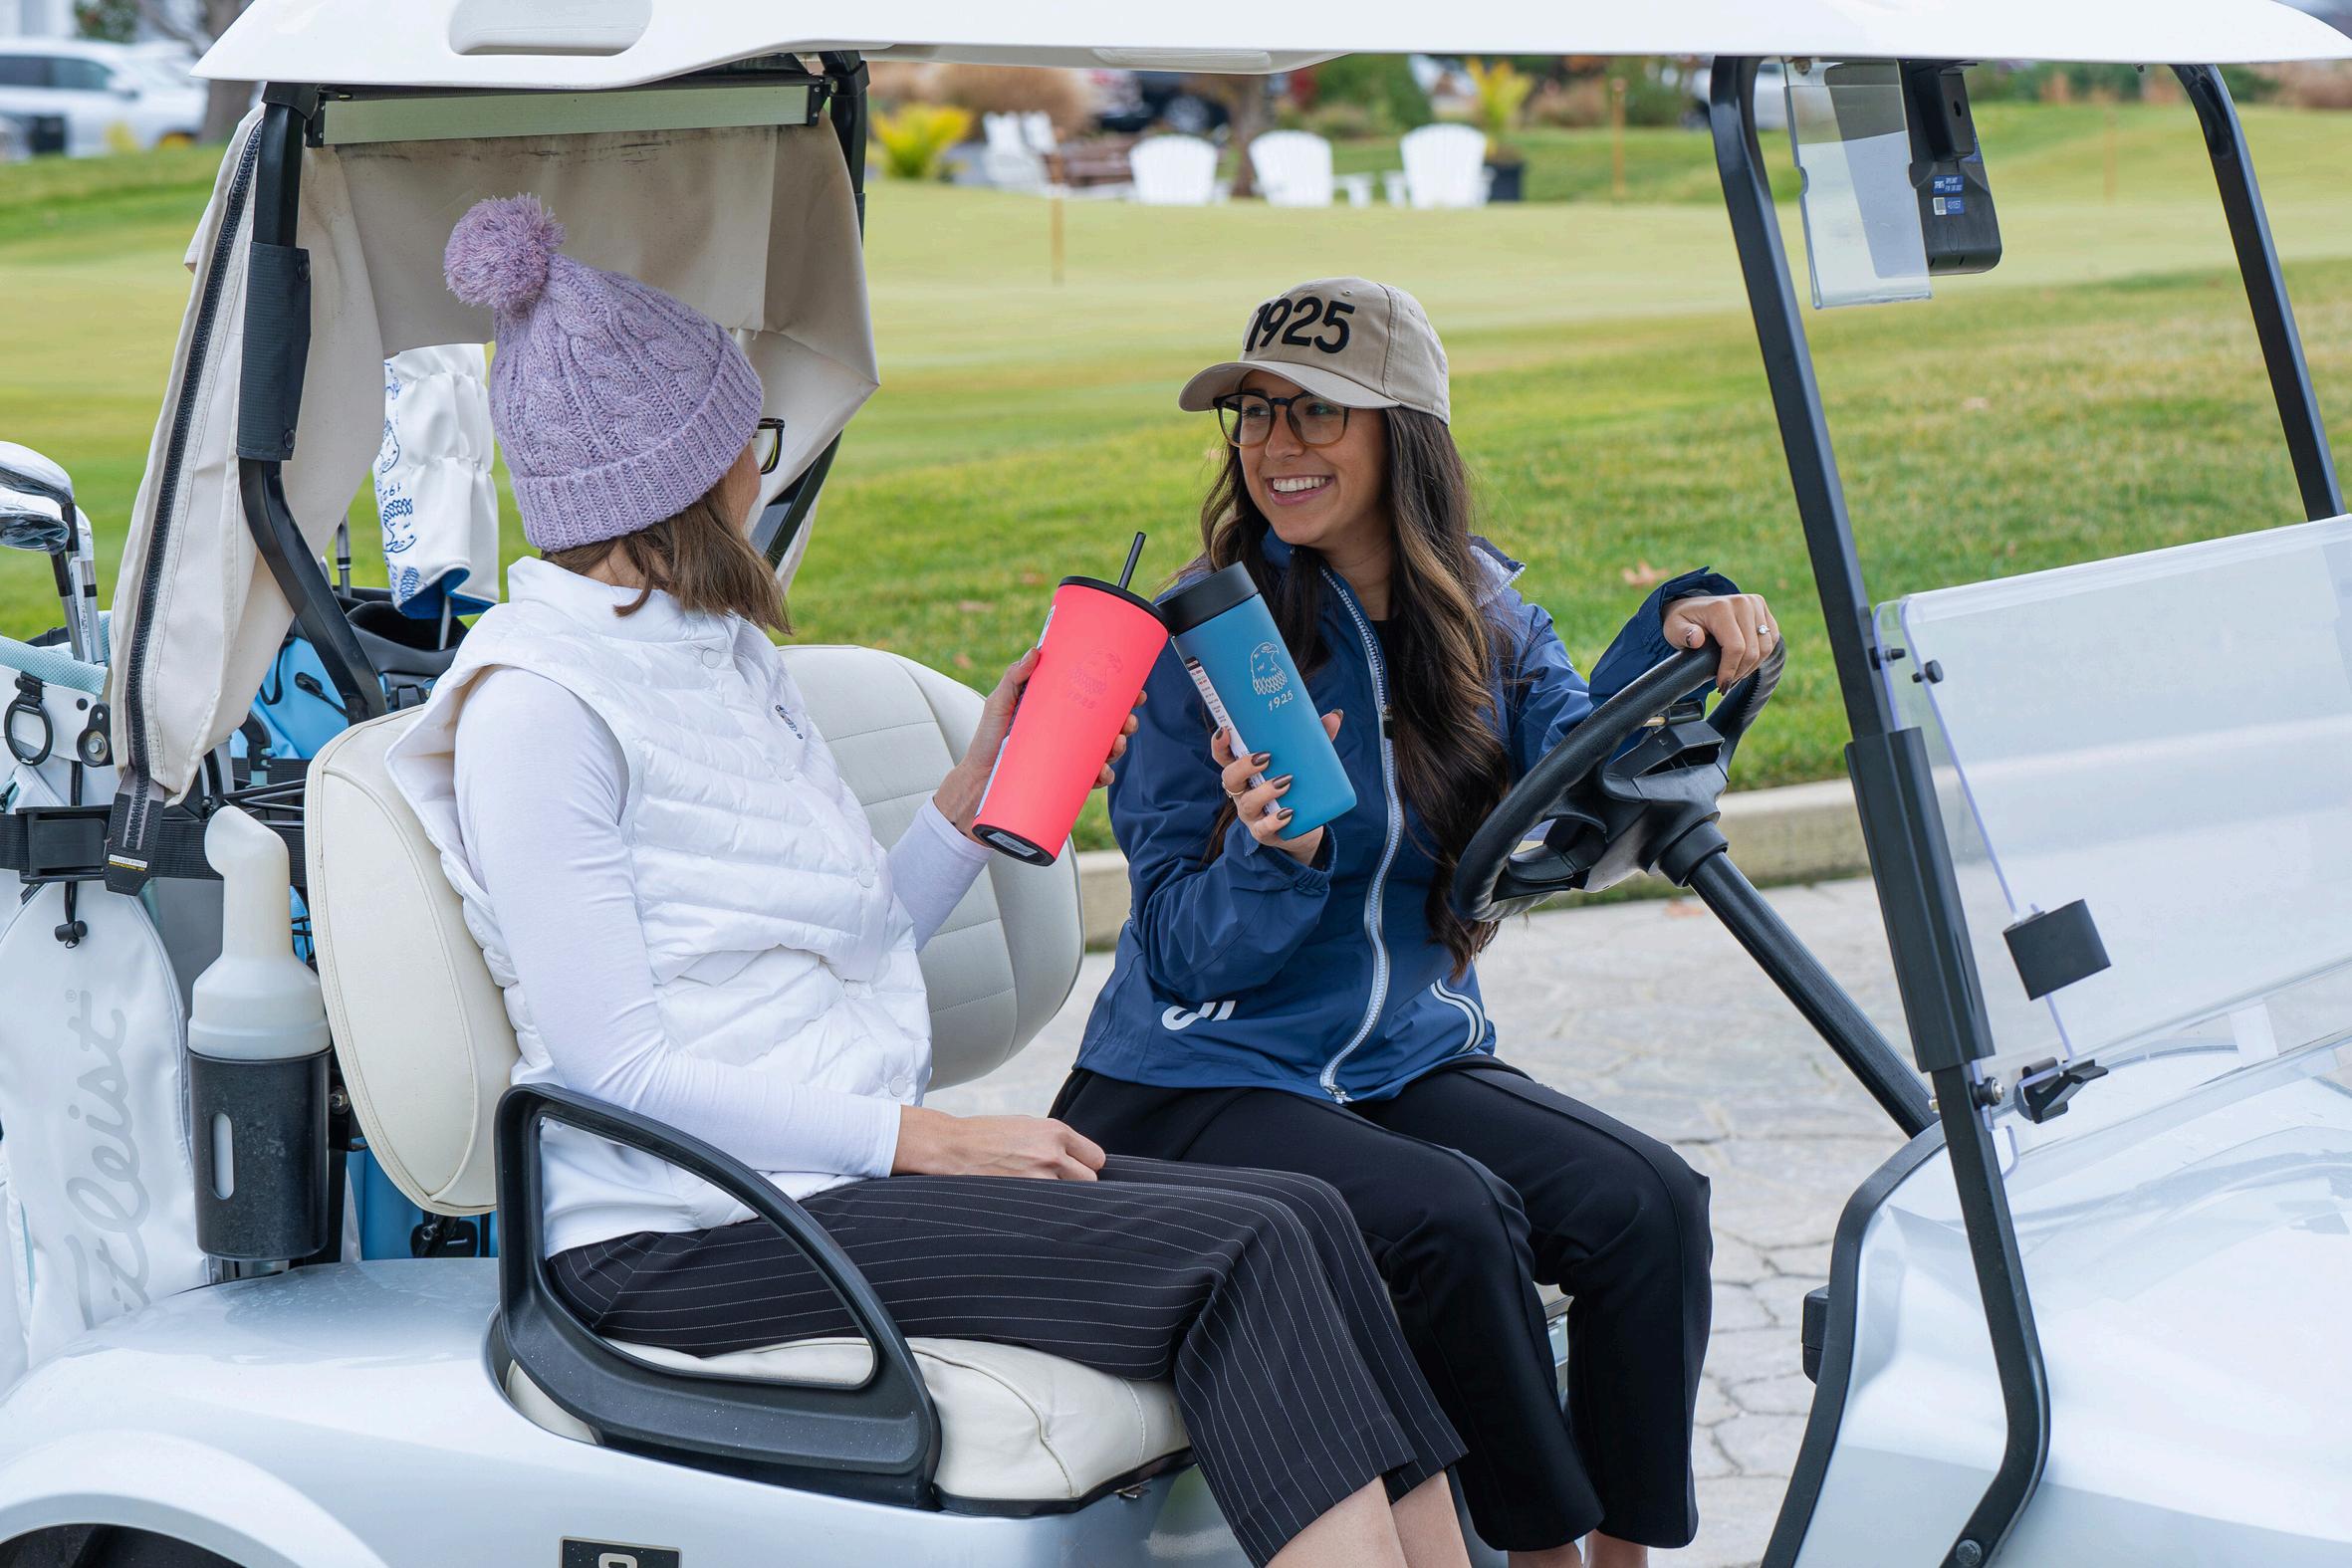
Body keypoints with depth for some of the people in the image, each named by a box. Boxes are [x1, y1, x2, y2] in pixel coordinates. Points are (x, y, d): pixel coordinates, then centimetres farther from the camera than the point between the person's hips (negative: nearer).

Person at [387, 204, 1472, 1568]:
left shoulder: (727, 653, 19)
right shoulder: (534, 702, -9)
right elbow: (617, 1067, -15)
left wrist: (987, 782, 12)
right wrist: (924, 1140, -17)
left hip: (838, 1168, 8)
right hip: (693, 1234, -8)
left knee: (1304, 1215, -10)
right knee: (1239, 1258, -21)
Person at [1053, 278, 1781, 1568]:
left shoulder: (1479, 614, 6)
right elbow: (1183, 952, -12)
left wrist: (1669, 642, -33)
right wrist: (1278, 852, -33)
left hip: (1409, 1064, 5)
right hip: (1199, 1086, -5)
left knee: (1651, 1205, -17)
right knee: (1451, 1217, -29)